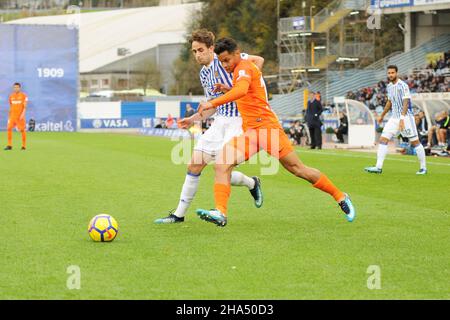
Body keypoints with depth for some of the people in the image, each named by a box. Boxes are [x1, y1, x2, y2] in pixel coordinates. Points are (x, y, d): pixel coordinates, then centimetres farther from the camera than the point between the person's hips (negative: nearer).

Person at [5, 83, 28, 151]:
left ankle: (24, 146, 7)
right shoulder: (11, 96, 11)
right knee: (9, 128, -7)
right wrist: (9, 116, 16)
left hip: (20, 116, -4)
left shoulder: (23, 96, -2)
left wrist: (23, 114, -19)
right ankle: (9, 145, -1)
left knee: (22, 130, -2)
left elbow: (25, 106, -7)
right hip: (12, 116, 4)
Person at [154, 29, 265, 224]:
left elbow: (259, 60, -16)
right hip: (219, 121, 8)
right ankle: (179, 214, 12)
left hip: (238, 122, -8)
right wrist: (193, 119, 12)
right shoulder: (204, 74, 15)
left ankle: (252, 184, 18)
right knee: (194, 166, 3)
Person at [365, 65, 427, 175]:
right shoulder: (389, 86, 10)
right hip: (394, 117, 7)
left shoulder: (403, 86, -14)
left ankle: (423, 167, 8)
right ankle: (378, 167, -5)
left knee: (415, 142, -2)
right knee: (383, 139, -3)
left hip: (406, 117, -7)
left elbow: (406, 103, -20)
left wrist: (402, 119, -28)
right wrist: (382, 115, 31)